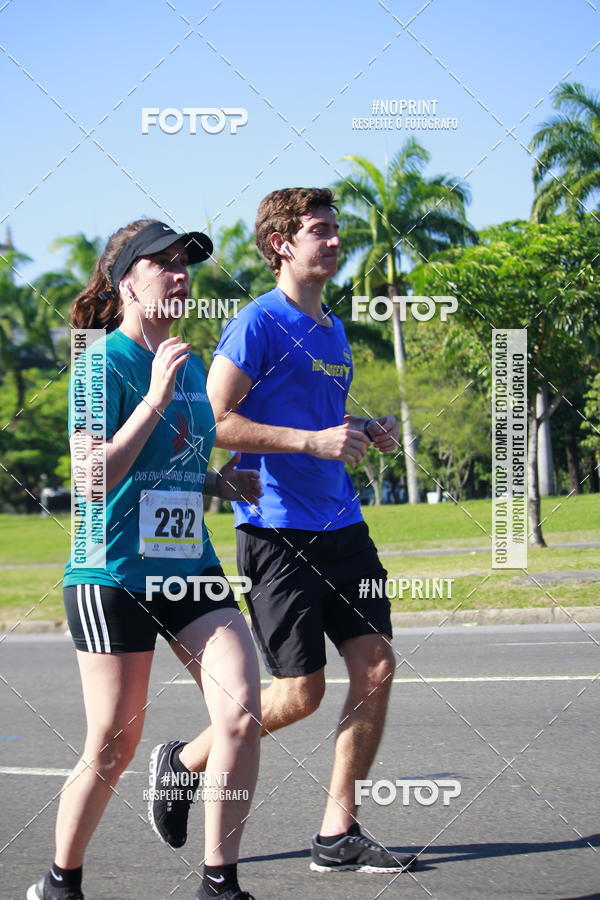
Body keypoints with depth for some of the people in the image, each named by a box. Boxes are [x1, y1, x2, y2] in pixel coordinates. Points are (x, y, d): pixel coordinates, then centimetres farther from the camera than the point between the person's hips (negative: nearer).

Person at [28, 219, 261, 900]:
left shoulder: (189, 363, 13)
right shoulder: (103, 363, -9)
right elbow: (93, 479, -20)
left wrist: (220, 482, 6)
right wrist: (156, 397, -21)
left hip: (190, 566, 7)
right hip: (113, 577, -6)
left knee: (242, 712, -9)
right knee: (113, 747, 0)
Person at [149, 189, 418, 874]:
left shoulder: (333, 331, 17)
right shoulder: (260, 323, -8)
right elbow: (214, 421, -16)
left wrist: (365, 433, 9)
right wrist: (314, 441, -20)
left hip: (341, 524, 8)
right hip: (276, 530, -8)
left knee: (376, 665, 0)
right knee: (299, 693, -5)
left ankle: (337, 835, 9)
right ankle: (186, 761, 19)